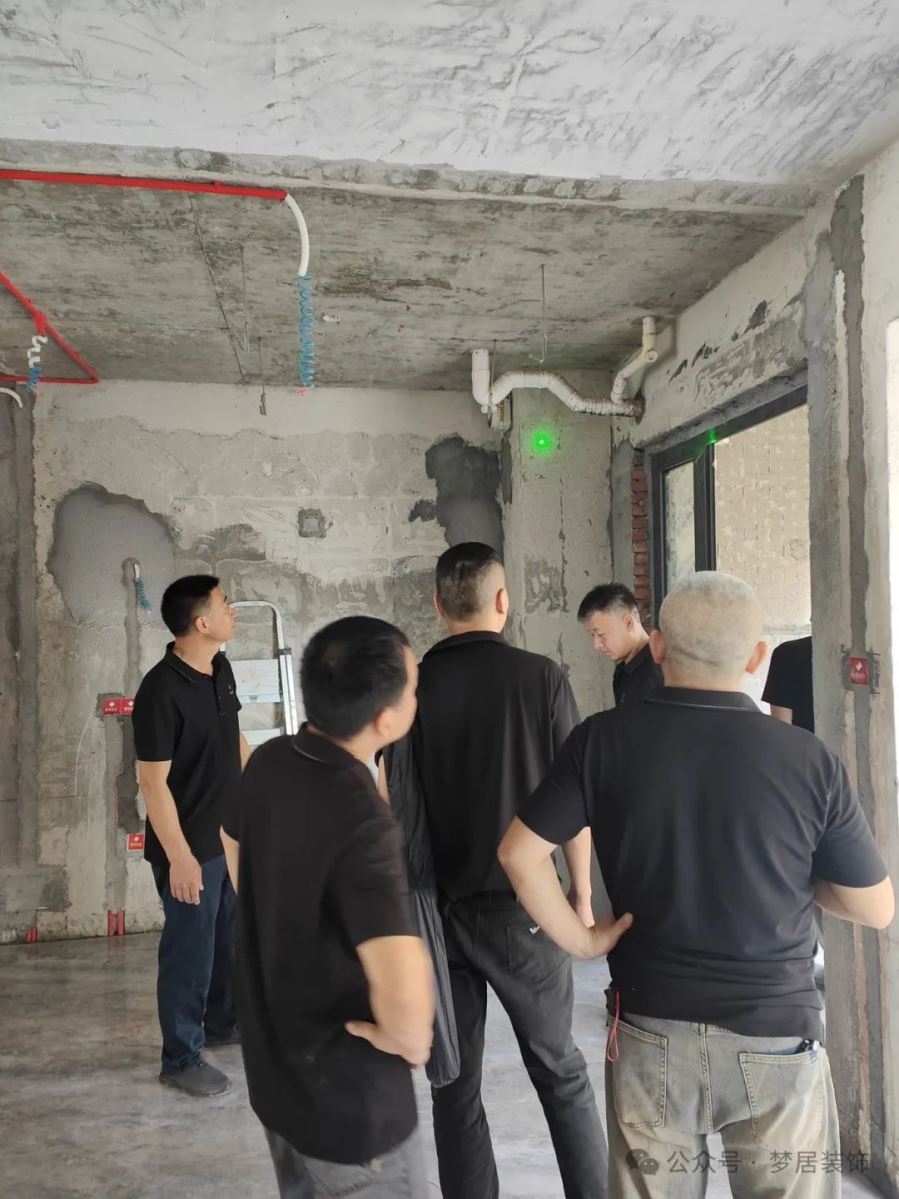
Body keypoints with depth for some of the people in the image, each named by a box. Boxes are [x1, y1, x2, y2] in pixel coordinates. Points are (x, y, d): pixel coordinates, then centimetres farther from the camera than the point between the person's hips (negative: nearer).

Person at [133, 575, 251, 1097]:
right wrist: (179, 856, -20)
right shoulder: (161, 692, -26)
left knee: (232, 936, 23)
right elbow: (154, 783, -22)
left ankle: (223, 1022, 45)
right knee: (190, 950, 8)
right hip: (190, 846, -8)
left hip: (232, 835, 8)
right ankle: (182, 1059, 28)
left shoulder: (220, 669, 0)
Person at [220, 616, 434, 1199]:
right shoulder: (361, 820, -33)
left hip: (273, 1070, 7)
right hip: (349, 1101, -7)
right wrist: (404, 1039, -21)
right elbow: (405, 999, -43)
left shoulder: (270, 761, -9)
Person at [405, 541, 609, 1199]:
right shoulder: (540, 676, -9)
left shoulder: (412, 687, -5)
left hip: (438, 906, 1)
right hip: (522, 904, -1)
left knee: (454, 1082, 15)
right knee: (560, 1070, 18)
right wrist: (583, 897, 5)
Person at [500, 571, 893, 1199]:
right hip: (778, 1038, 0)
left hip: (649, 1033, 1)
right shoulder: (811, 760, -13)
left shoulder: (605, 739, -12)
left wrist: (581, 941, -3)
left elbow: (519, 853, -14)